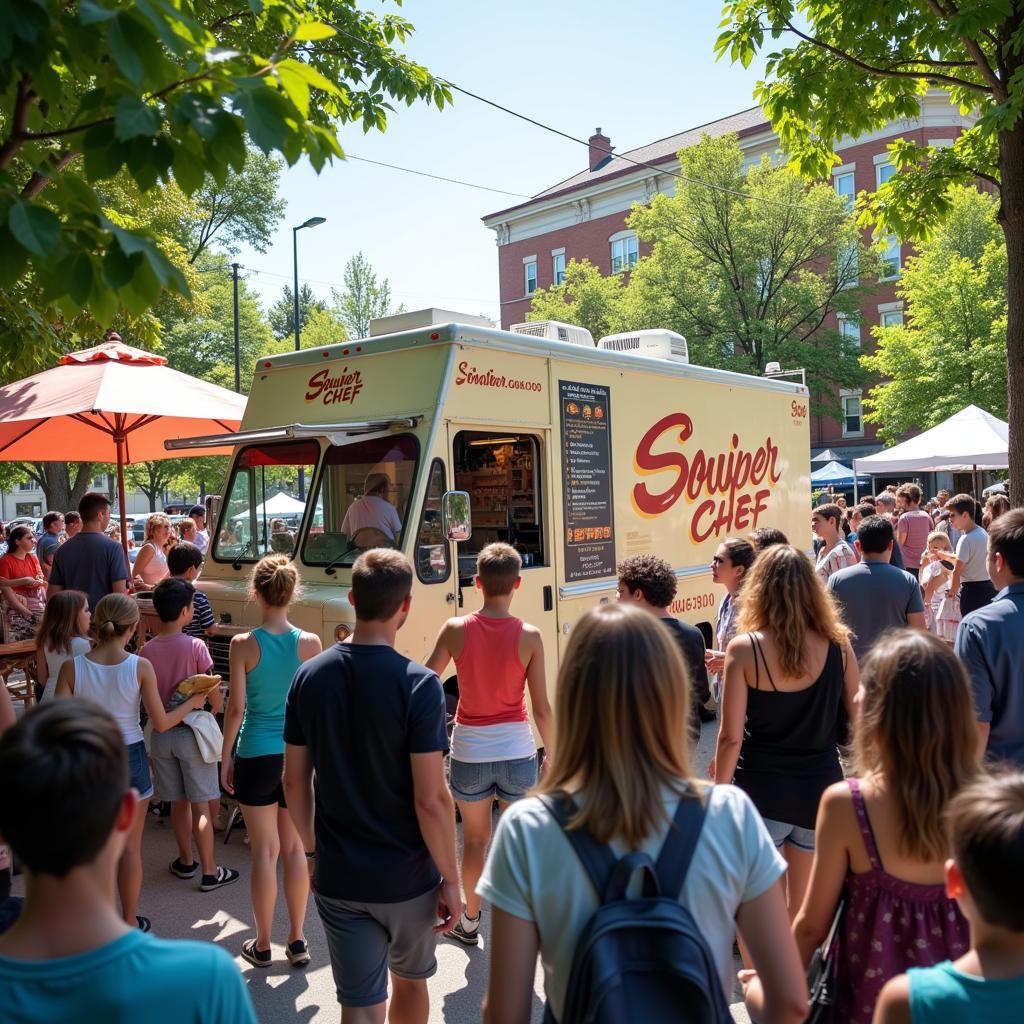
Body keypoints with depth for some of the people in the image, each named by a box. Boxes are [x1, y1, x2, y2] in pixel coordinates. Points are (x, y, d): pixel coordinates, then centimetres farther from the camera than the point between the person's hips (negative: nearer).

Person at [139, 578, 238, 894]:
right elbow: (214, 694, -11)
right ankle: (209, 871, 11)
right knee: (201, 805, 4)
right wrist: (214, 708, 10)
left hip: (161, 732, 4)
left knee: (178, 801, 17)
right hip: (192, 731, -4)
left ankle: (186, 861, 30)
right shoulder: (195, 646, -15)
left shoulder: (146, 650, -3)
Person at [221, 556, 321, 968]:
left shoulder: (243, 645, -12)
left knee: (265, 851, 9)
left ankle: (262, 945, 21)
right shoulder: (310, 643, -6)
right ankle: (297, 941, 23)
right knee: (295, 848, 14)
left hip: (257, 755, -2)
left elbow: (236, 707, -9)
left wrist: (226, 756, 4)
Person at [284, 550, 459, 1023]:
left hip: (337, 877, 3)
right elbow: (431, 799, -20)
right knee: (410, 981, 24)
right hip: (406, 877, -2)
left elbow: (295, 780, 2)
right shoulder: (418, 685, -20)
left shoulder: (310, 677, -6)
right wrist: (451, 879, -8)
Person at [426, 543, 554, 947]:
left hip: (469, 753, 1)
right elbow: (541, 708, -10)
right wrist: (553, 756, 4)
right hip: (516, 751, -1)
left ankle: (470, 921, 37)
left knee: (475, 840, 21)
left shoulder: (455, 630, -11)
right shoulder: (529, 636, -13)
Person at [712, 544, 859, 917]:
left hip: (760, 792, -3)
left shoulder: (743, 649, -14)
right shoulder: (838, 646, -6)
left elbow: (731, 737, -12)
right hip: (820, 788, 3)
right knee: (806, 911, 19)